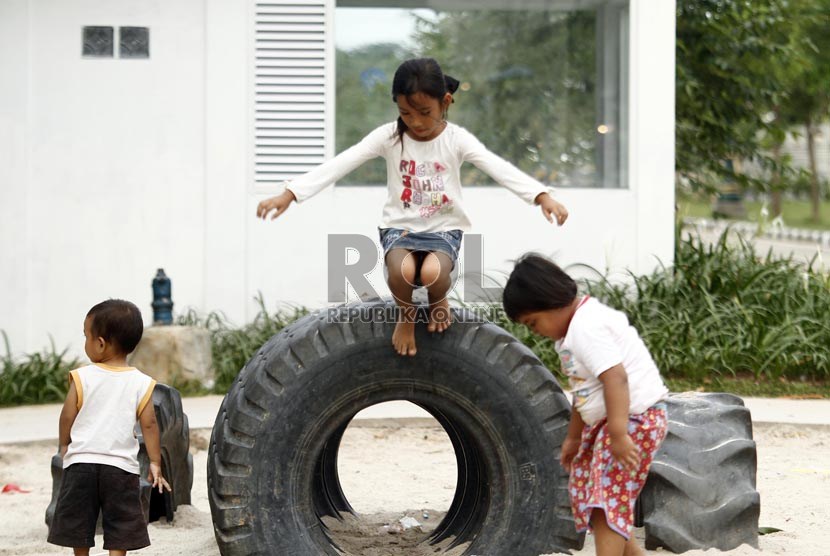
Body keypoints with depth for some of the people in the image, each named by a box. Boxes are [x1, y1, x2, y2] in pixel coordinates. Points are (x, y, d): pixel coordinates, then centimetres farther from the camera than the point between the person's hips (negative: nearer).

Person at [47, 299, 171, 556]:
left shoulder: (82, 377, -7)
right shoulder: (142, 383, -3)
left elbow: (67, 416, -2)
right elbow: (149, 425, -3)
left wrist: (64, 446, 15)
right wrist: (155, 463, 4)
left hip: (81, 461, 0)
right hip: (121, 466, 0)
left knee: (79, 525, 14)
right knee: (120, 529, 7)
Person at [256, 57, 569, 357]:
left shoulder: (457, 139, -9)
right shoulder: (388, 137, -7)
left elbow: (500, 168, -21)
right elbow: (339, 164, -16)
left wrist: (542, 197, -38)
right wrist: (289, 194, -26)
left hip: (444, 229, 0)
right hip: (400, 227, 0)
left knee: (432, 273, -33)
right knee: (402, 271, -33)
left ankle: (438, 300, 7)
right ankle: (405, 314, 3)